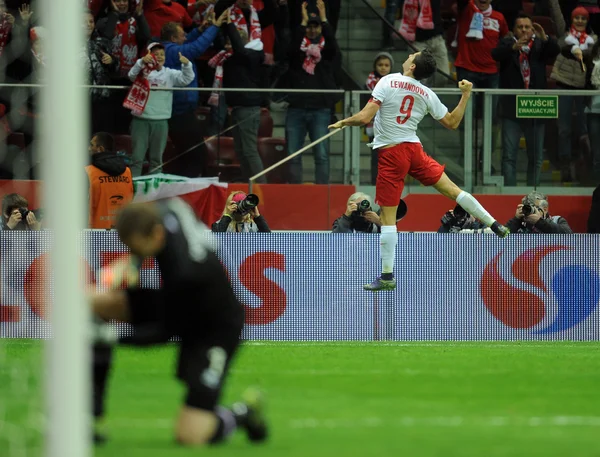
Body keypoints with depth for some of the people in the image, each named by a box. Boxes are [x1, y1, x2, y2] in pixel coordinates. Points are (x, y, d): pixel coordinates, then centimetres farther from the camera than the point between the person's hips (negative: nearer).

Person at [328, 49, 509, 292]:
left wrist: (343, 122, 2)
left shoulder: (388, 82, -11)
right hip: (414, 148, 4)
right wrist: (466, 94, 19)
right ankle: (495, 225, 13)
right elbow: (452, 122, 13)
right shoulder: (427, 95, 3)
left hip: (391, 153, -4)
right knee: (452, 189, 14)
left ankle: (387, 277, 3)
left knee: (388, 217, 0)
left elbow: (364, 117, -17)